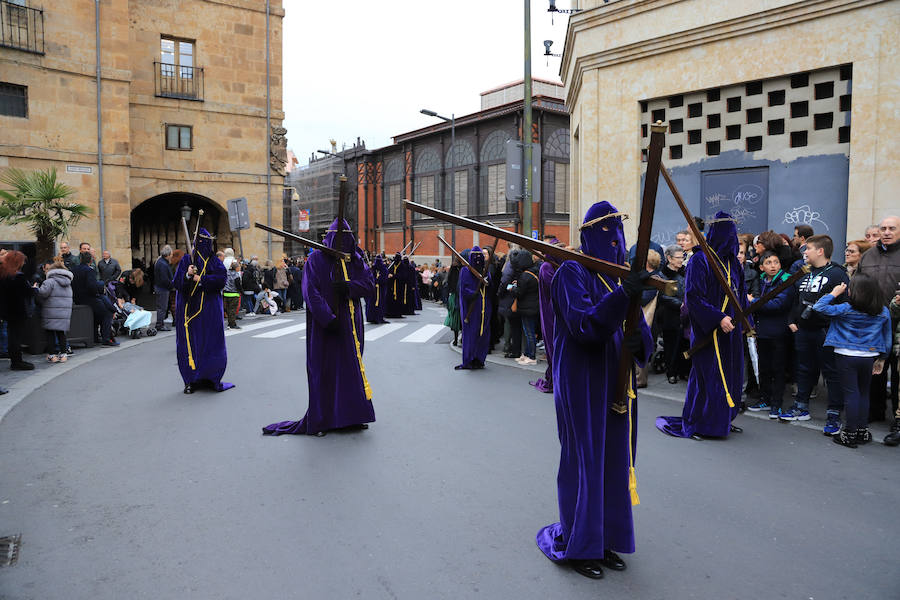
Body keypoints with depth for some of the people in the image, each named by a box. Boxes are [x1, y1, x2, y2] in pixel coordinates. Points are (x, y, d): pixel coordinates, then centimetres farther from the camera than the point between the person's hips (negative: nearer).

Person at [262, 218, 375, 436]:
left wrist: (348, 287, -16)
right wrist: (328, 319, -21)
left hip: (350, 324, 4)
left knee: (351, 367, 7)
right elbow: (311, 293, -12)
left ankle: (352, 415, 16)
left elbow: (370, 283, 2)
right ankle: (320, 420, 7)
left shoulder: (355, 260, 8)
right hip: (323, 326, -4)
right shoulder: (316, 259, -4)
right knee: (323, 369, -1)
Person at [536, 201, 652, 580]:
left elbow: (638, 325, 7)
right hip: (582, 384, -7)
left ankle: (605, 539, 30)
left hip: (615, 383, 7)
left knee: (614, 458, 13)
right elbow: (584, 326, -22)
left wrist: (640, 340, -16)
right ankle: (578, 545, 19)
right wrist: (622, 295, -33)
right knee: (584, 460, 1)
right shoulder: (572, 272, -10)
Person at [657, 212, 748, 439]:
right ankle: (694, 424, 8)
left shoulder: (733, 262, 12)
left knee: (730, 374, 11)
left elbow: (741, 295, 20)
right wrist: (718, 318, -23)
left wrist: (743, 322, 11)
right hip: (708, 330, -7)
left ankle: (722, 420, 24)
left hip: (730, 328, 7)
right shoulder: (700, 260, -11)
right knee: (707, 375, -3)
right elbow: (693, 297, -17)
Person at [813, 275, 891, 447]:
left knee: (851, 394, 1)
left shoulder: (846, 310, -14)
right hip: (869, 357, 4)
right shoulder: (884, 312, 1)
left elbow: (819, 307, -13)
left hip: (846, 357, -4)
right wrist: (882, 358, 20)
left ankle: (850, 434, 8)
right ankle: (863, 431, 23)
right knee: (864, 393, 17)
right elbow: (887, 337, 9)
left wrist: (834, 293, -1)